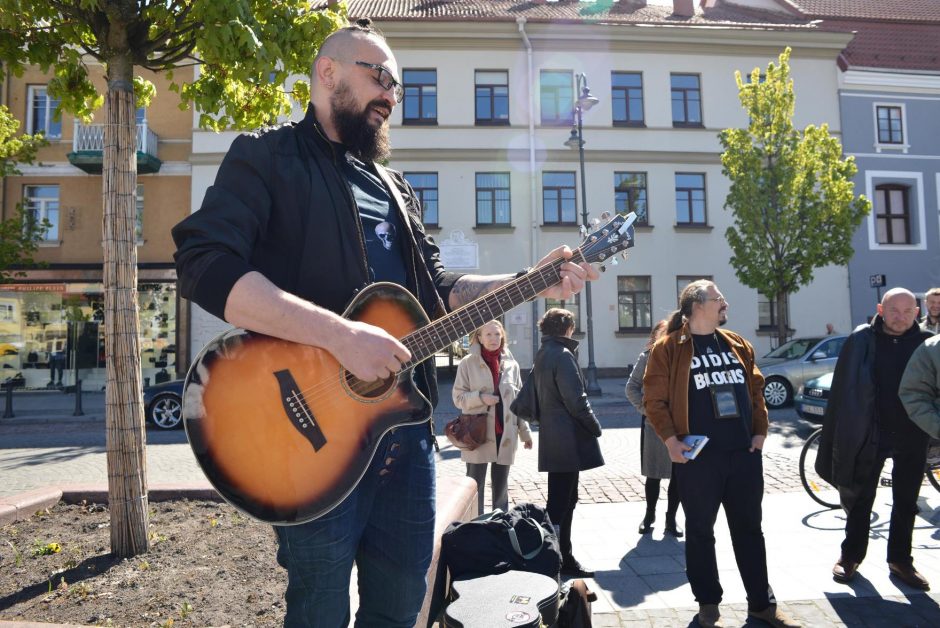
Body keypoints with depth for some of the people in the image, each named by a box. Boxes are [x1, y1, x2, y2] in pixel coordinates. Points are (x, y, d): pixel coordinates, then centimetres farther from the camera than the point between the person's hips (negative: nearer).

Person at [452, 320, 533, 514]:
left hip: (505, 434, 3)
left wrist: (524, 431, 10)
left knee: (501, 485, 14)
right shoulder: (468, 363, -3)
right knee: (475, 485, 5)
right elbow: (458, 397, -2)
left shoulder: (511, 364, 6)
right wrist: (480, 397, -18)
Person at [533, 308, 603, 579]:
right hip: (568, 440, -9)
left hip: (553, 439, 9)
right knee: (560, 503, -4)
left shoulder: (542, 354, 13)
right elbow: (575, 399, -19)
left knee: (563, 499, 16)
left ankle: (564, 558, 25)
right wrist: (595, 427, -7)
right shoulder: (563, 355, -16)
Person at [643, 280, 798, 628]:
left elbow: (755, 389, 16)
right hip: (697, 457, -5)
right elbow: (654, 398, -7)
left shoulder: (737, 344, 12)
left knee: (749, 529, 15)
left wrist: (760, 430, 8)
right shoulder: (669, 348, -6)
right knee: (700, 531, 8)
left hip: (744, 453, 5)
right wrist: (670, 439, -14)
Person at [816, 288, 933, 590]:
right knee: (859, 497, 11)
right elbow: (842, 390, -6)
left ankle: (900, 559, 31)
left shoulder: (926, 343, -2)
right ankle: (851, 555, 26)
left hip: (910, 436, 2)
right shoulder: (861, 340, -6)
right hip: (868, 434, -1)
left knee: (906, 501, 14)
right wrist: (836, 436, -8)